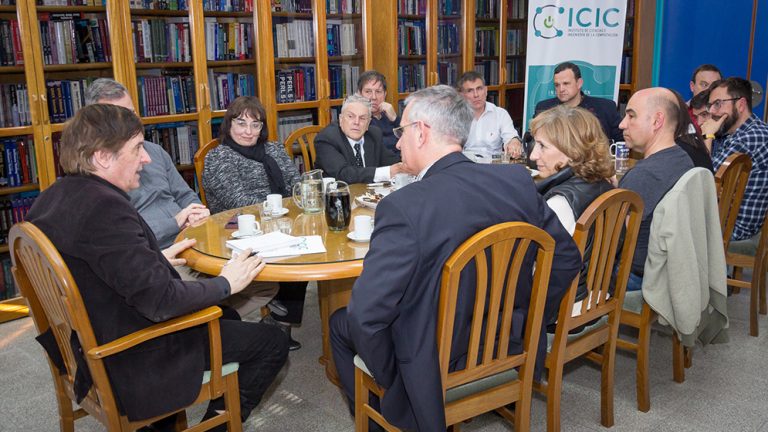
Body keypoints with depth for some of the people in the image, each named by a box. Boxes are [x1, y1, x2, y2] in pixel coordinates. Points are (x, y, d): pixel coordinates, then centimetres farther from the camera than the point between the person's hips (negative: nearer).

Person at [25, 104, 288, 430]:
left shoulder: (54, 197, 1)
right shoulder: (105, 207, -29)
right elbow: (161, 301, -30)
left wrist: (156, 261, 11)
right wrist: (225, 283, -15)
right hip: (133, 362, -10)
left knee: (226, 317, 27)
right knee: (273, 343, 0)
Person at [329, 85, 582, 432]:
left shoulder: (403, 207, -27)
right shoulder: (519, 181, -9)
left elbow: (367, 315, -27)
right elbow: (567, 258, 1)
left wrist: (391, 377, -10)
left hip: (437, 377, -6)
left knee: (340, 323, 21)